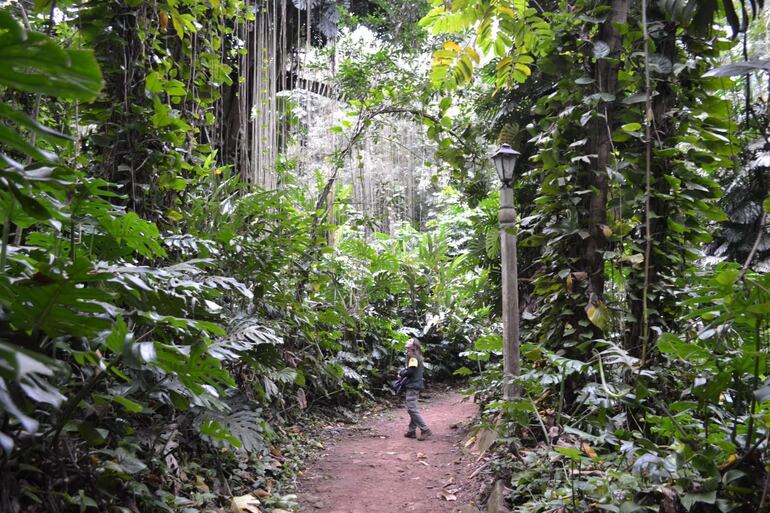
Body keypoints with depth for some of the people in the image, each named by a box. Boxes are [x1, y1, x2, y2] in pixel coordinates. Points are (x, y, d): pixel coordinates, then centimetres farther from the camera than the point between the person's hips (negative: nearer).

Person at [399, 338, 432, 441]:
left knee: (412, 409, -10)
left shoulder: (413, 357, -15)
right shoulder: (418, 356, 15)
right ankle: (412, 431, 17)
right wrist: (404, 372, 12)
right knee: (412, 409, 14)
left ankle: (425, 430, -11)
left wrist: (402, 373, -5)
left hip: (412, 386, -10)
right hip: (417, 385, 10)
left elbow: (410, 371, -24)